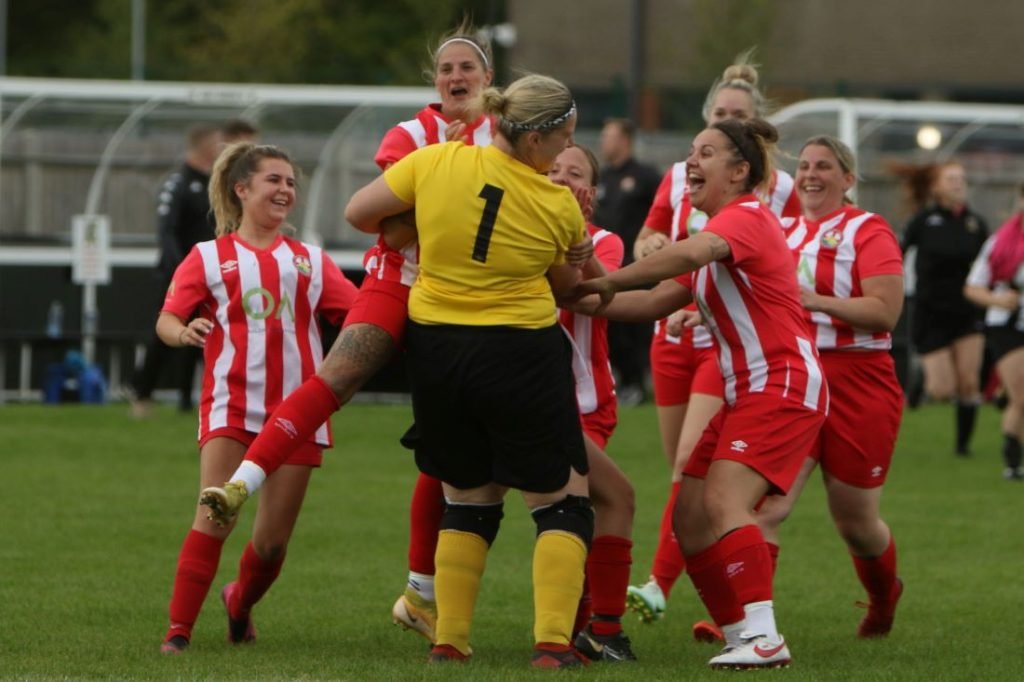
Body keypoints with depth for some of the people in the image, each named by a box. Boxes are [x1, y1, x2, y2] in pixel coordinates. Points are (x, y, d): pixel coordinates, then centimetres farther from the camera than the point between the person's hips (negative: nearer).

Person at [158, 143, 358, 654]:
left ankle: (240, 602, 34)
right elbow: (166, 320, -2)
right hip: (231, 404, -3)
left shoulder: (311, 260, 17)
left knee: (273, 540, 4)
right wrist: (183, 332, -25)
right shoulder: (209, 257, 8)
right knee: (214, 517, -18)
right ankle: (178, 630, -14)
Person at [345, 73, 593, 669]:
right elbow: (565, 284, 5)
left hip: (436, 347, 4)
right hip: (521, 353, -4)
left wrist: (409, 236, 20)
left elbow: (358, 213, 3)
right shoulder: (559, 206, -9)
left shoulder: (435, 162, -5)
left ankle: (449, 639, 14)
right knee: (562, 498, 7)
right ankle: (553, 641, -6)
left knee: (469, 497, 19)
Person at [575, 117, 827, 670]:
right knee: (689, 520, 2)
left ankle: (763, 638, -29)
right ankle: (742, 636, 5)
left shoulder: (746, 216, -10)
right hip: (744, 393, 10)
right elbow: (658, 302, 17)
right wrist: (584, 302, 5)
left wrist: (608, 283, -31)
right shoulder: (721, 231, 21)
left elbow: (690, 254, -31)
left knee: (722, 501, -24)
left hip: (784, 387, -10)